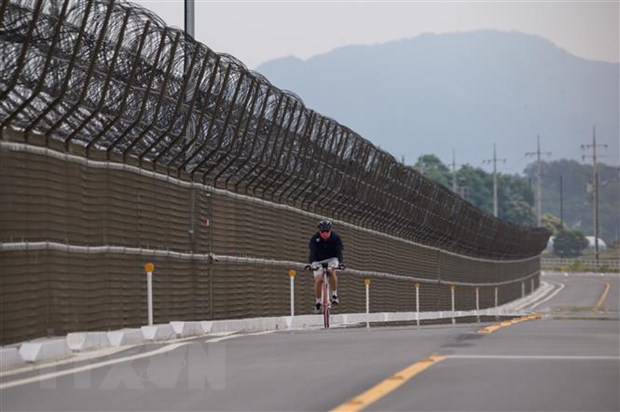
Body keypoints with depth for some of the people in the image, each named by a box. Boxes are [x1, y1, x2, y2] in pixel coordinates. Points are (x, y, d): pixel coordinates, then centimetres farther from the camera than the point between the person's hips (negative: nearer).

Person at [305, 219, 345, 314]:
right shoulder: (315, 238, -21)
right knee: (318, 279, -15)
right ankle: (318, 302, 2)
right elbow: (312, 252, -30)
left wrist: (341, 262, -48)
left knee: (331, 270, -31)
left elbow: (339, 251, -30)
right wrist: (309, 263, -47)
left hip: (332, 258, 0)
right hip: (318, 260, 0)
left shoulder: (335, 237, -21)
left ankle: (334, 295, -21)